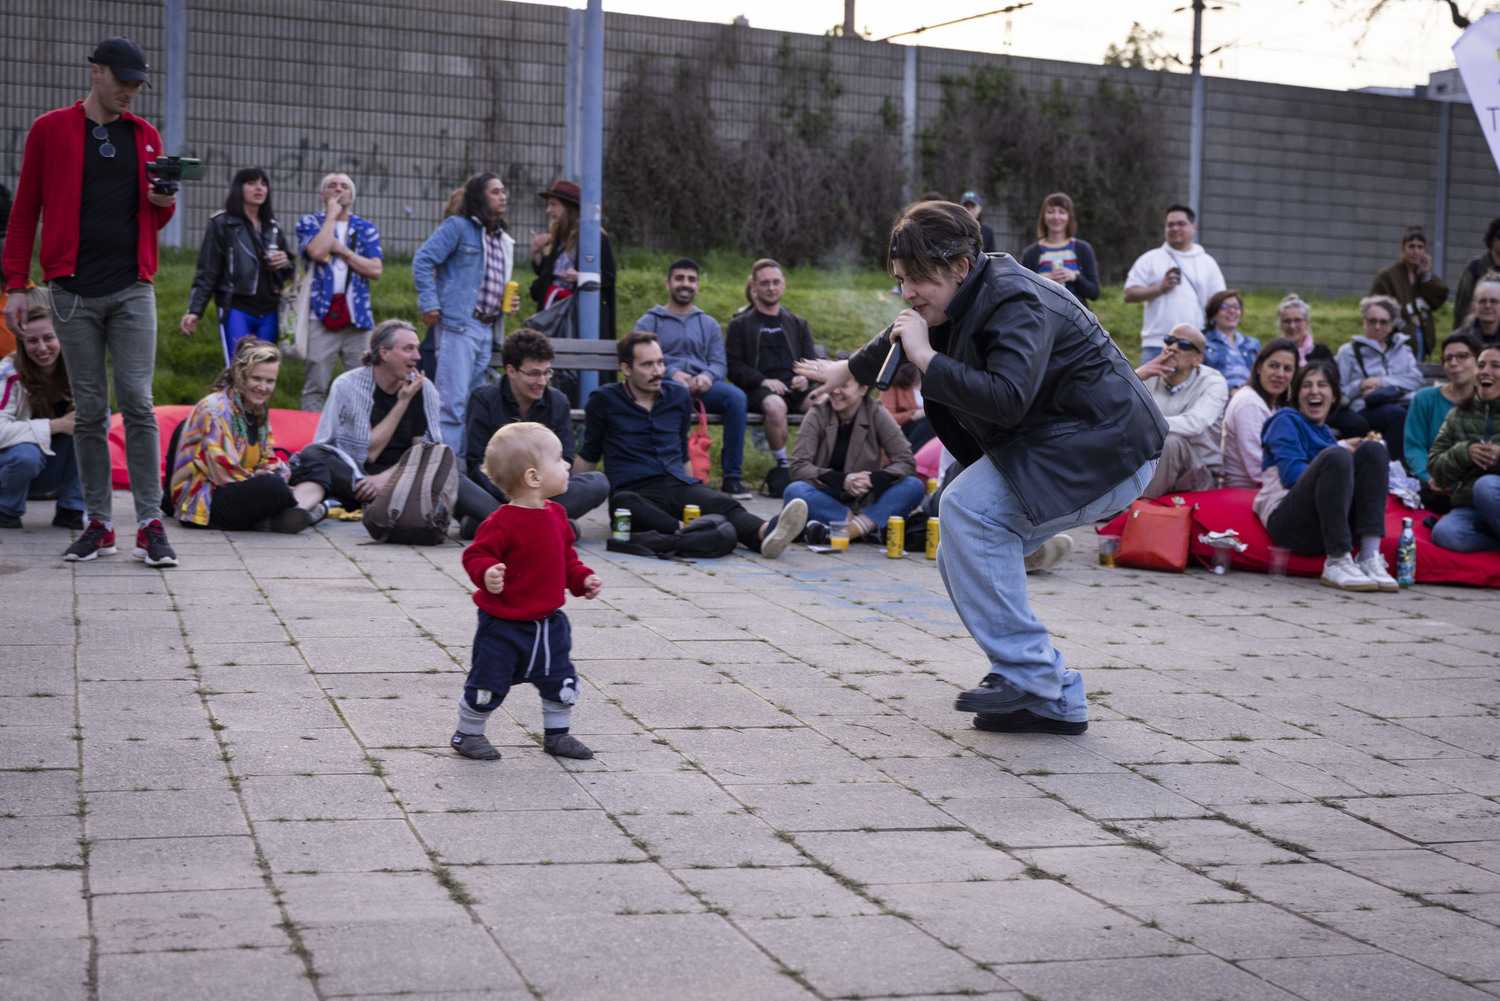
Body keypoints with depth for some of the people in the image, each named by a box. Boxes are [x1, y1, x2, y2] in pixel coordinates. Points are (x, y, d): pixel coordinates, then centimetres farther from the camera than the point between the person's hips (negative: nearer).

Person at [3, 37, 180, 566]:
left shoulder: (146, 135, 12)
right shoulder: (50, 130, 5)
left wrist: (165, 202, -5)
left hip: (133, 289, 1)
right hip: (73, 292, -1)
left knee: (138, 403, -7)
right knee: (89, 410, 2)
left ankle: (150, 524, -6)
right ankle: (99, 524, 9)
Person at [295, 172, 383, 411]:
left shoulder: (366, 228, 15)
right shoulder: (309, 223, 10)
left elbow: (376, 270, 1)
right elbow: (317, 251, -13)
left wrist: (341, 249, -4)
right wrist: (332, 215, -2)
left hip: (358, 317, 2)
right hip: (322, 313, -2)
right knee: (315, 386, -4)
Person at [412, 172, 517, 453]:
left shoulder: (504, 240, 21)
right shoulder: (458, 227, -3)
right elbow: (423, 260, -8)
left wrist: (508, 303, 11)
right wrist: (429, 303, -15)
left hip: (487, 329, 8)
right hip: (458, 325, -8)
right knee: (452, 401, -13)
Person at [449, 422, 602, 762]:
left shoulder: (555, 515, 4)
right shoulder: (503, 522, -21)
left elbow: (566, 555, 17)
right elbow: (476, 555, -19)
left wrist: (582, 579, 4)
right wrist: (487, 574, -38)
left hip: (548, 622, 7)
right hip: (504, 624, -7)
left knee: (561, 681, 12)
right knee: (488, 683, 3)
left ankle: (557, 734, 30)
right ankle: (468, 733, 24)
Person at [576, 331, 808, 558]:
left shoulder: (678, 395, 18)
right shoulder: (604, 400, 7)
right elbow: (588, 457, 16)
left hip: (678, 484, 3)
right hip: (633, 489, -3)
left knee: (724, 505, -31)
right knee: (624, 503, -41)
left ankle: (764, 533, -62)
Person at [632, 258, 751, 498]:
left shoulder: (709, 324, 27)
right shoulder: (649, 322, 17)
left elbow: (720, 363, 14)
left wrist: (708, 376, -10)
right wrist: (673, 373, -17)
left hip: (702, 386, 3)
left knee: (736, 396, -30)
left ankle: (731, 476, -26)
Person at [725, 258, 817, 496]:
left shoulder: (797, 324, 28)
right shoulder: (740, 324, 17)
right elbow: (734, 367, 6)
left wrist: (804, 377, -5)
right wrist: (762, 380, -12)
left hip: (795, 387, 3)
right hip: (758, 389, -3)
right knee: (776, 406, -40)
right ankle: (782, 467, -24)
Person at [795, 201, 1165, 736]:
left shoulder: (1017, 304, -22)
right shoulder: (967, 296, 8)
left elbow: (1007, 399, -37)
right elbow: (900, 336, 30)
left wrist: (926, 358, -29)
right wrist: (849, 370, 47)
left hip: (1105, 448, -10)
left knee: (967, 508, -22)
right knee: (962, 554, 4)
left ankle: (1026, 674, -16)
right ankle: (1052, 702, 5)